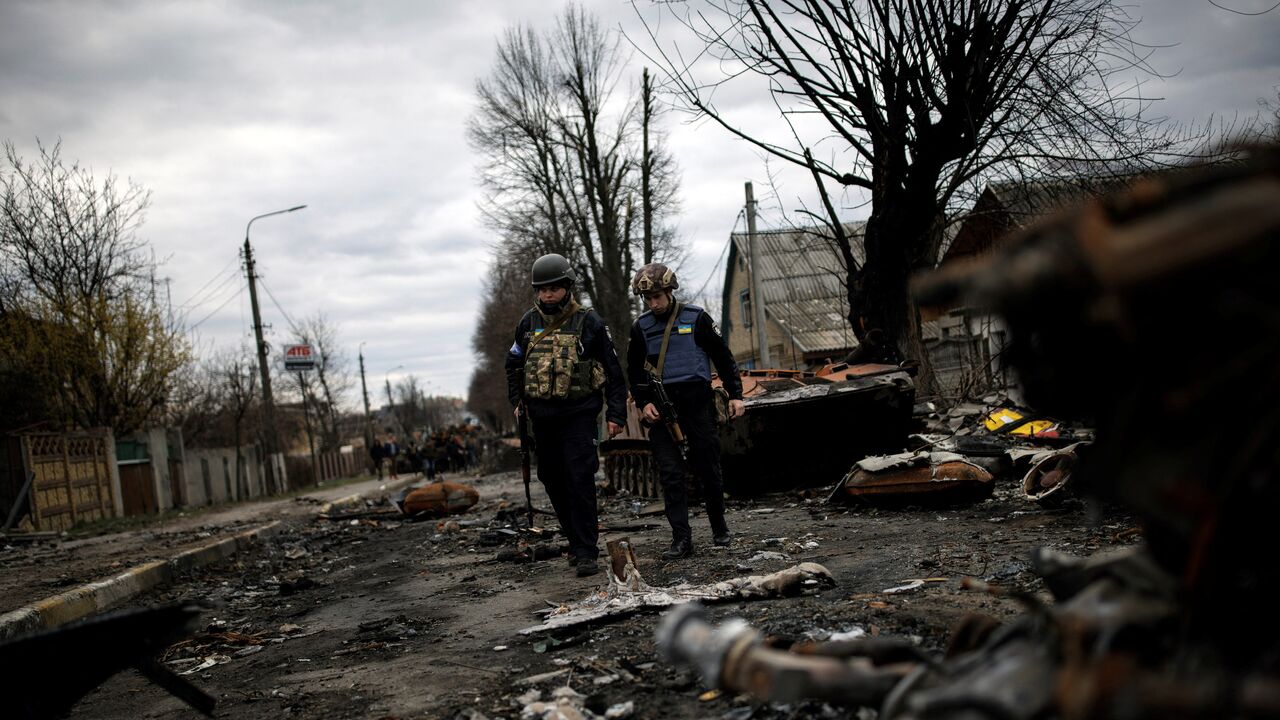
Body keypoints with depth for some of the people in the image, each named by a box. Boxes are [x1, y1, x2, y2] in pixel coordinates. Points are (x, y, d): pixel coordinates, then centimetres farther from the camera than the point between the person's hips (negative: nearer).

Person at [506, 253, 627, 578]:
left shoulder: (589, 322, -3)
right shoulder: (528, 323, 8)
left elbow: (613, 370, 0)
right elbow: (514, 365, 21)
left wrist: (616, 414, -3)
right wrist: (517, 402, 9)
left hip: (579, 415, -5)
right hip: (542, 417, 5)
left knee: (580, 481, -11)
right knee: (553, 481, 10)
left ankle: (586, 553, -8)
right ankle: (577, 540, 26)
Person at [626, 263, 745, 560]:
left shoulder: (696, 318, 0)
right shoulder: (640, 327, 7)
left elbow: (723, 356, 5)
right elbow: (634, 371, 13)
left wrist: (735, 395, 1)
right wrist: (644, 403, -1)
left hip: (697, 402, -1)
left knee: (708, 469, 6)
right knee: (671, 474, -5)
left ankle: (720, 528, 25)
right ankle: (681, 539, -3)